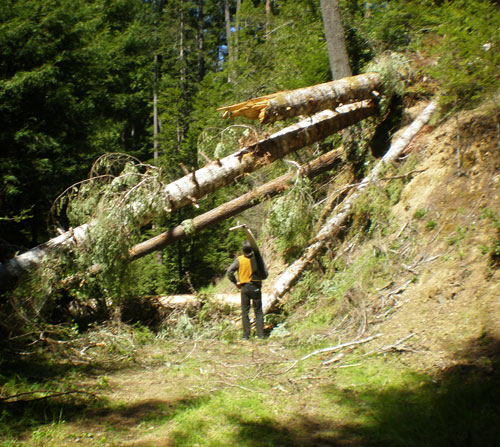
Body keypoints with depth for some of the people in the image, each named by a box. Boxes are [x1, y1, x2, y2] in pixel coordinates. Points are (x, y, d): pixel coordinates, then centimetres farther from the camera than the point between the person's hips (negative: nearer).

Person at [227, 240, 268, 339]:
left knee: (245, 312, 9)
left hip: (244, 287, 0)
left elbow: (229, 272, -13)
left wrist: (235, 282, -2)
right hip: (256, 287, 0)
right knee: (258, 312, 9)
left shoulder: (239, 259, -8)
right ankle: (260, 335, 8)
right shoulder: (257, 258, -8)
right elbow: (265, 274, -6)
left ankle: (246, 335, 9)